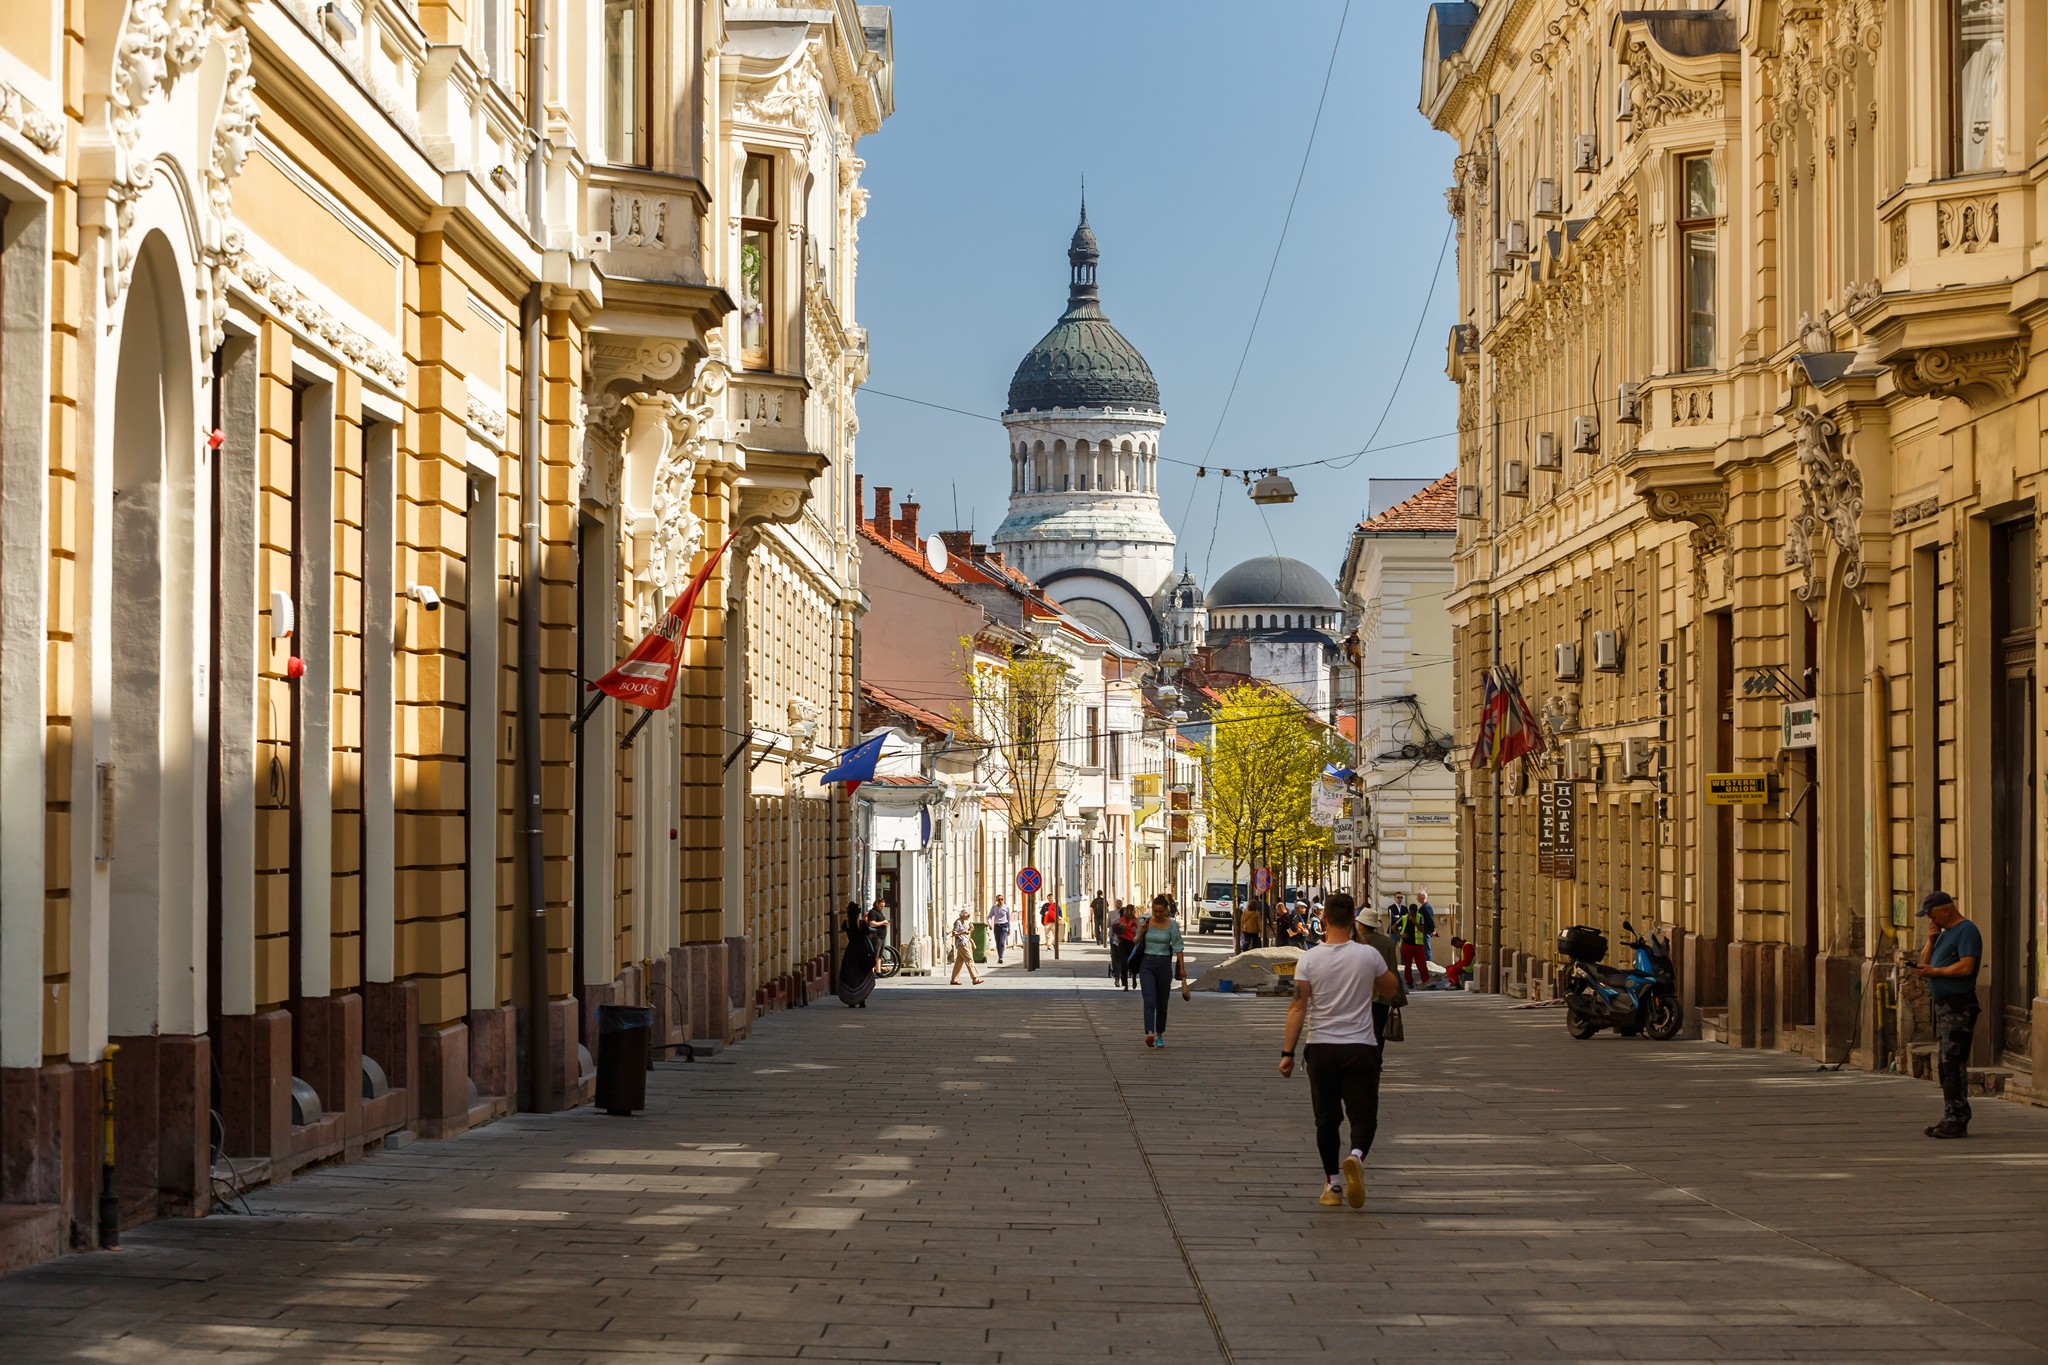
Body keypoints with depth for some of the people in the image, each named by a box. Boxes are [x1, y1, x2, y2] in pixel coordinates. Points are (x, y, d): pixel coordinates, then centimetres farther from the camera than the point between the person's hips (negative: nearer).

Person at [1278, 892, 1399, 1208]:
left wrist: (1288, 1052, -3)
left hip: (1321, 1049, 1)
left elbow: (1298, 1007, -7)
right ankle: (1356, 1155, -27)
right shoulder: (1368, 955, -4)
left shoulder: (1309, 959, -5)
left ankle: (1333, 1185, 13)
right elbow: (1390, 990, 12)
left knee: (1326, 1119, 12)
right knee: (1363, 1115, 3)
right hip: (1361, 1049, -1)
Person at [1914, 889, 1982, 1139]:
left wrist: (1935, 971, -12)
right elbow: (1925, 962, 24)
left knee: (1954, 1064, -12)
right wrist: (1930, 941, 8)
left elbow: (1966, 967, -21)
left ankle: (1958, 1121, -13)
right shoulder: (1945, 933, 20)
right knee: (1947, 1065, 11)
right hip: (1943, 1006, 10)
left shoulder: (1966, 931, -10)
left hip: (1958, 1008, -10)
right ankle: (1951, 1118, 16)